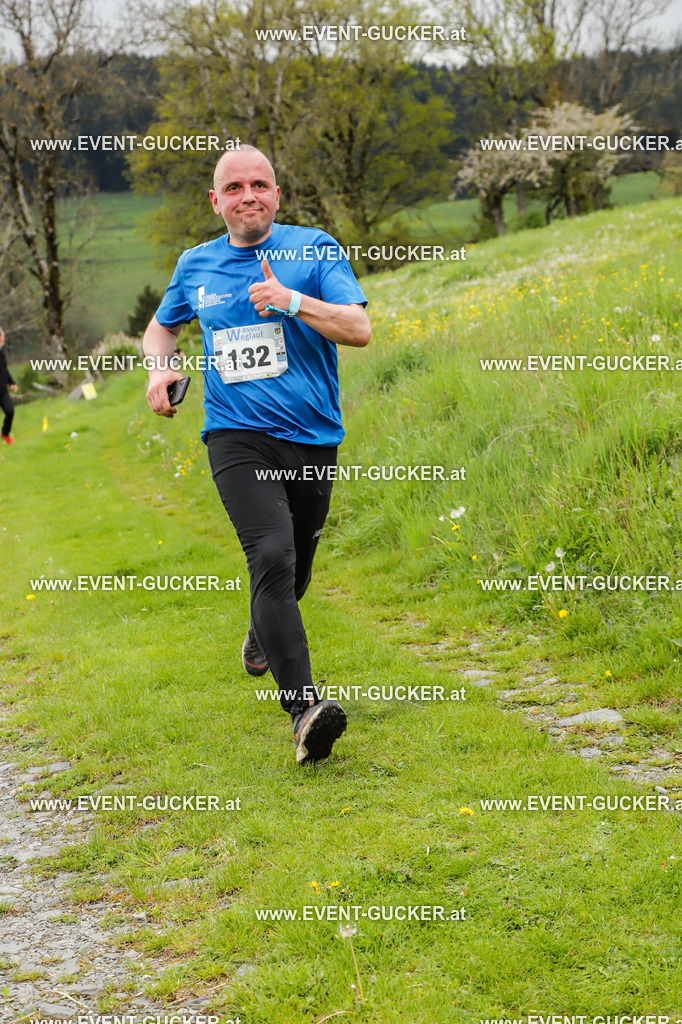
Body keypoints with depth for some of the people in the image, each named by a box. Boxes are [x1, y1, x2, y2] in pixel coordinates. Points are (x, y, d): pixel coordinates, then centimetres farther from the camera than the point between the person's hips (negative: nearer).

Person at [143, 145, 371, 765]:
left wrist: (291, 299, -23)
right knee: (272, 557, -24)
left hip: (313, 440, 1)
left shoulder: (315, 249, 0)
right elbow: (163, 326, 27)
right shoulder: (195, 266, 8)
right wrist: (158, 369, 6)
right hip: (238, 438, -1)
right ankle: (304, 709, -32)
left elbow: (360, 329, -11)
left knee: (294, 572, 17)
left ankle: (263, 636, 54)